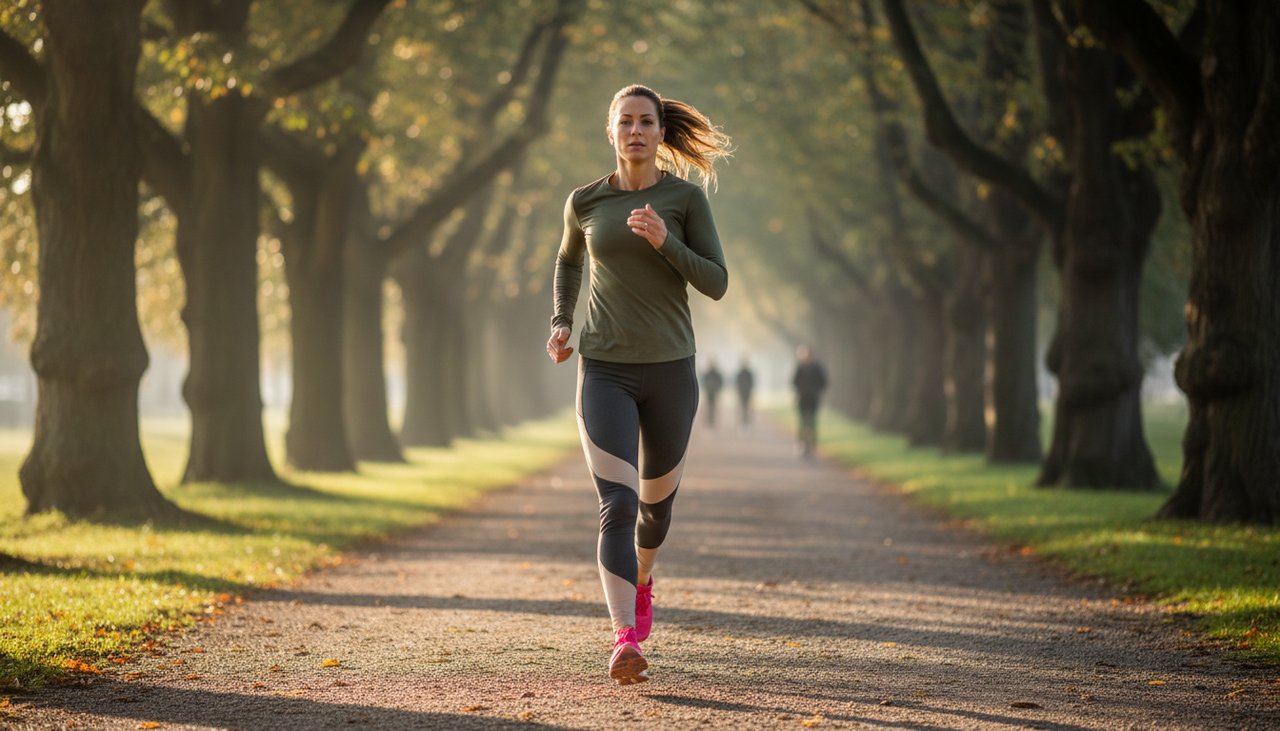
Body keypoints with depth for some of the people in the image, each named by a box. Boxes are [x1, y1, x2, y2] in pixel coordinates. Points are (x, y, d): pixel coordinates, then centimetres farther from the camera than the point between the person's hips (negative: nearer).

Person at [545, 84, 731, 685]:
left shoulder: (686, 197, -1)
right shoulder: (585, 202, 4)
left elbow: (716, 284, -6)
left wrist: (664, 241, -19)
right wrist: (559, 322, 11)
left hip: (669, 369, 1)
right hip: (604, 370, -1)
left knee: (656, 496, 18)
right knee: (616, 504, -16)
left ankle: (642, 578, 51)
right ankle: (625, 641, -25)